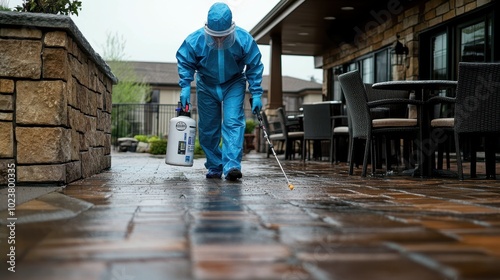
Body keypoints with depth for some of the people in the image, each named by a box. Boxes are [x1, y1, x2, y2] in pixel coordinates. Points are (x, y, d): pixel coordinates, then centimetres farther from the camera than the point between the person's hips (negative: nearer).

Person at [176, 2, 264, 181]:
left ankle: (231, 166, -23)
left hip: (234, 85, -1)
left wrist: (256, 94, -14)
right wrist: (185, 87, -16)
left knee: (233, 123, -18)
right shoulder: (195, 40, -22)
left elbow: (255, 67, -11)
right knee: (208, 128, 4)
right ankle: (214, 167, 17)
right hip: (207, 86, 2)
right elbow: (184, 63, -6)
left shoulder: (244, 40, -23)